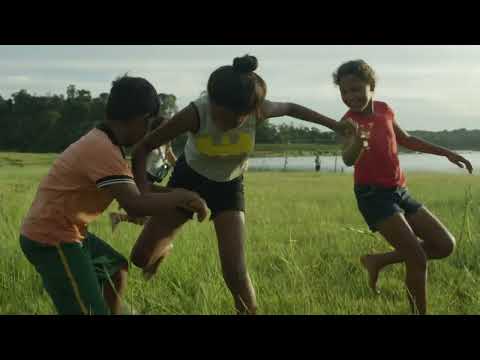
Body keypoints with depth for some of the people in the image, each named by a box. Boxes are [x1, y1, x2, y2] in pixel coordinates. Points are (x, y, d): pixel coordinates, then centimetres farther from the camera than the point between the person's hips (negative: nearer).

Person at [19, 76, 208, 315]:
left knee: (117, 268, 26)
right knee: (91, 310, -14)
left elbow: (131, 190, 21)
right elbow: (134, 205, -33)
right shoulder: (104, 149, -23)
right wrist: (181, 196, -21)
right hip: (51, 237, -11)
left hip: (62, 231, 11)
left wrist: (173, 198, 14)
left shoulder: (101, 142, 10)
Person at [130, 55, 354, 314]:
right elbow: (144, 147, -24)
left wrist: (334, 125, 3)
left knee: (235, 270, -15)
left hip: (228, 186, 0)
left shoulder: (258, 110, -27)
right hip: (188, 178, 0)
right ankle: (163, 251, 35)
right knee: (141, 257, -2)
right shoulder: (196, 113, -34)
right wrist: (143, 190, -38)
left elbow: (291, 108, -3)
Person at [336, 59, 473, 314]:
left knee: (445, 246, 8)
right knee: (418, 259, -13)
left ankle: (377, 261, 15)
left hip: (400, 192, 7)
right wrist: (358, 143, -58)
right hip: (373, 195, -7)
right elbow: (348, 160, -35)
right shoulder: (350, 121, -15)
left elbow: (405, 140, 22)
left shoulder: (384, 110, 4)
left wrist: (447, 153, 24)